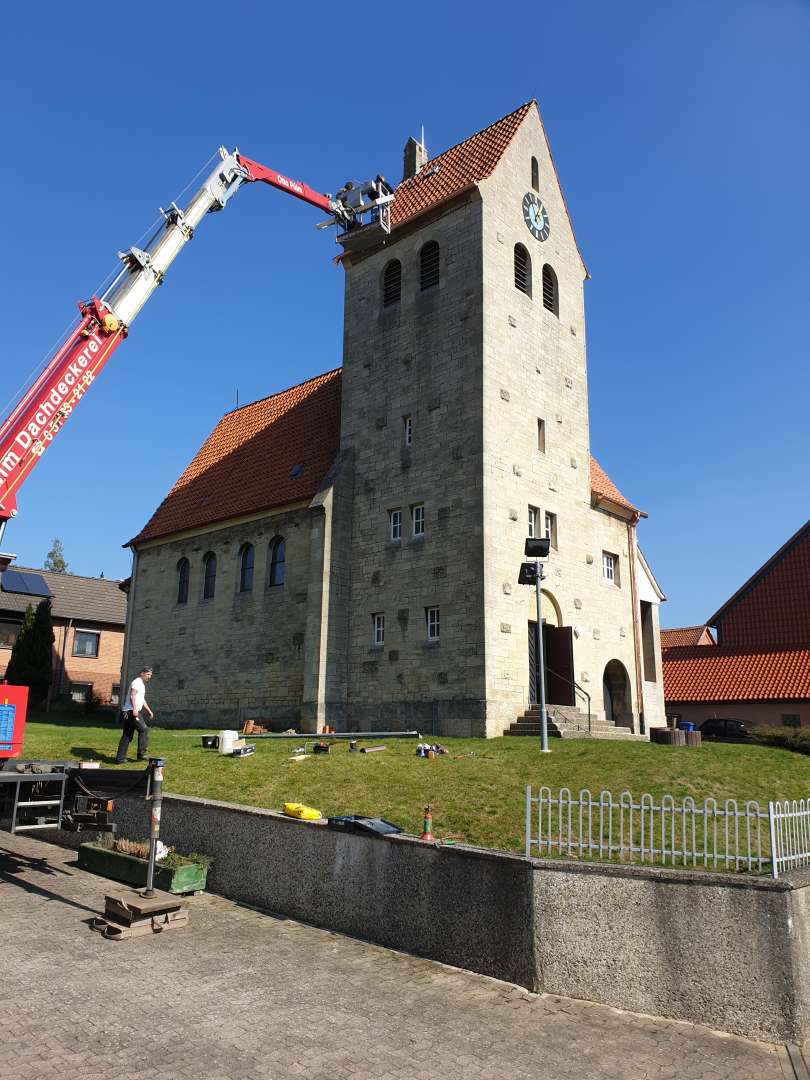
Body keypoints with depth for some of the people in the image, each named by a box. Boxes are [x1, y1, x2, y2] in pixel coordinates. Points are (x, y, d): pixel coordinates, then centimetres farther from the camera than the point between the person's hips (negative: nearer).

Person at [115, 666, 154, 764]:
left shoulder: (142, 684, 24)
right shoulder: (137, 682, -7)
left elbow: (142, 699, 35)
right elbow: (132, 696, -20)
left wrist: (149, 710, 36)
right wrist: (135, 709, -31)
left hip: (128, 713, 10)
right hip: (131, 711, -10)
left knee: (127, 735, 8)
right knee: (144, 730, -7)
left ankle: (120, 759, 8)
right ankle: (141, 754, -6)